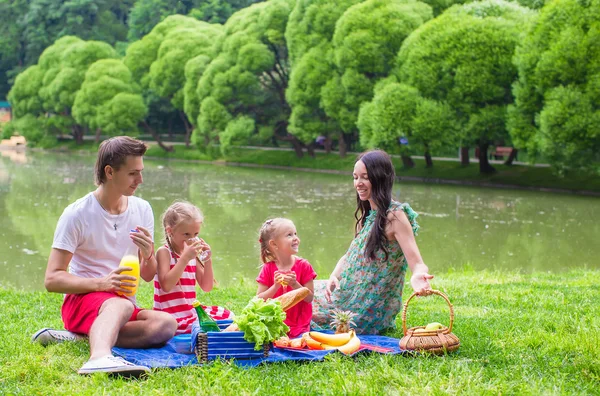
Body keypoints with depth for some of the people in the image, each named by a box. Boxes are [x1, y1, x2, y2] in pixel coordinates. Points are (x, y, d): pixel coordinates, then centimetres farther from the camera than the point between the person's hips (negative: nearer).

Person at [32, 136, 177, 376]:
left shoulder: (142, 210, 5)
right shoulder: (77, 214, -9)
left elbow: (148, 276, 11)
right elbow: (52, 279, -13)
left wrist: (147, 255, -14)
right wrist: (101, 283, -27)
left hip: (123, 303, 5)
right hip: (81, 300, -5)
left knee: (166, 324, -27)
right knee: (121, 305, -38)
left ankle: (78, 338, -28)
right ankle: (99, 358, -67)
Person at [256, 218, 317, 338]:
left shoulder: (303, 266, -1)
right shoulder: (268, 269, 1)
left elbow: (309, 298, -2)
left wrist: (295, 285, -18)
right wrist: (275, 286, -15)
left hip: (298, 326, -1)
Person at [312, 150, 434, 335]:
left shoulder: (394, 215, -20)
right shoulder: (368, 214, 7)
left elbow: (417, 264, -26)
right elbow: (350, 256, 12)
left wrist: (418, 276, -50)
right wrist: (333, 277, -9)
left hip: (371, 310, -8)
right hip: (353, 295, 8)